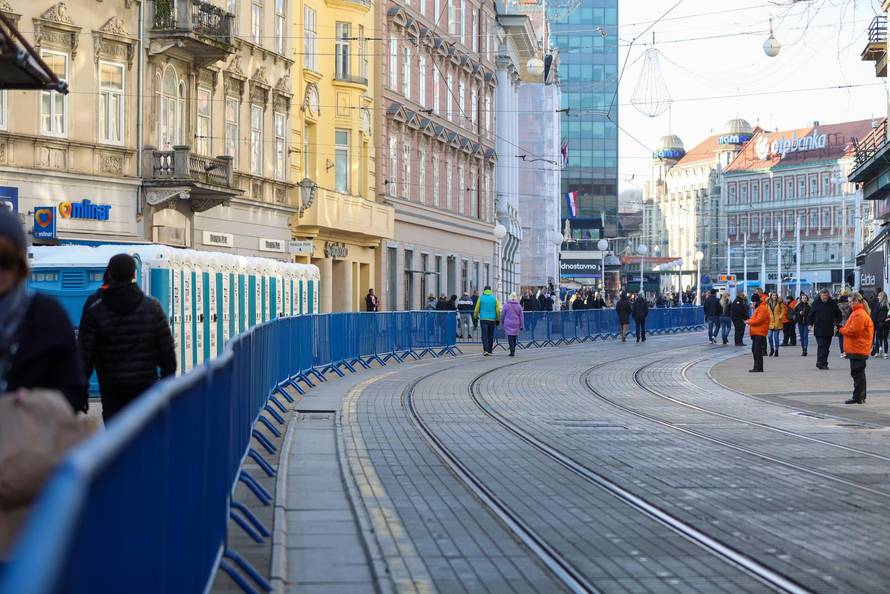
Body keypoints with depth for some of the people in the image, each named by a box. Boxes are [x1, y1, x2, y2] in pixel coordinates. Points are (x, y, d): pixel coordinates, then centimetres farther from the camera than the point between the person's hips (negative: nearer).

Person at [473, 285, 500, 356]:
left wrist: (475, 317, 15)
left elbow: (476, 309, 2)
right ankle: (489, 350, 17)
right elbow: (498, 310, 2)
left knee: (484, 335, -3)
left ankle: (485, 350, -18)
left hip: (483, 319, -1)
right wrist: (498, 319, 11)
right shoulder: (494, 298, 3)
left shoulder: (481, 298, 1)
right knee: (491, 335, 12)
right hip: (492, 320, 1)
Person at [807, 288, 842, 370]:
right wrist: (810, 323, -4)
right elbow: (810, 314, 7)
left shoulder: (832, 303, 5)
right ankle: (820, 362, -15)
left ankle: (824, 363, 16)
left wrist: (837, 322, 2)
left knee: (826, 347, 8)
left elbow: (838, 313, 16)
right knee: (821, 345, -12)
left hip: (829, 329, 3)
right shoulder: (816, 303, 1)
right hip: (819, 329, -3)